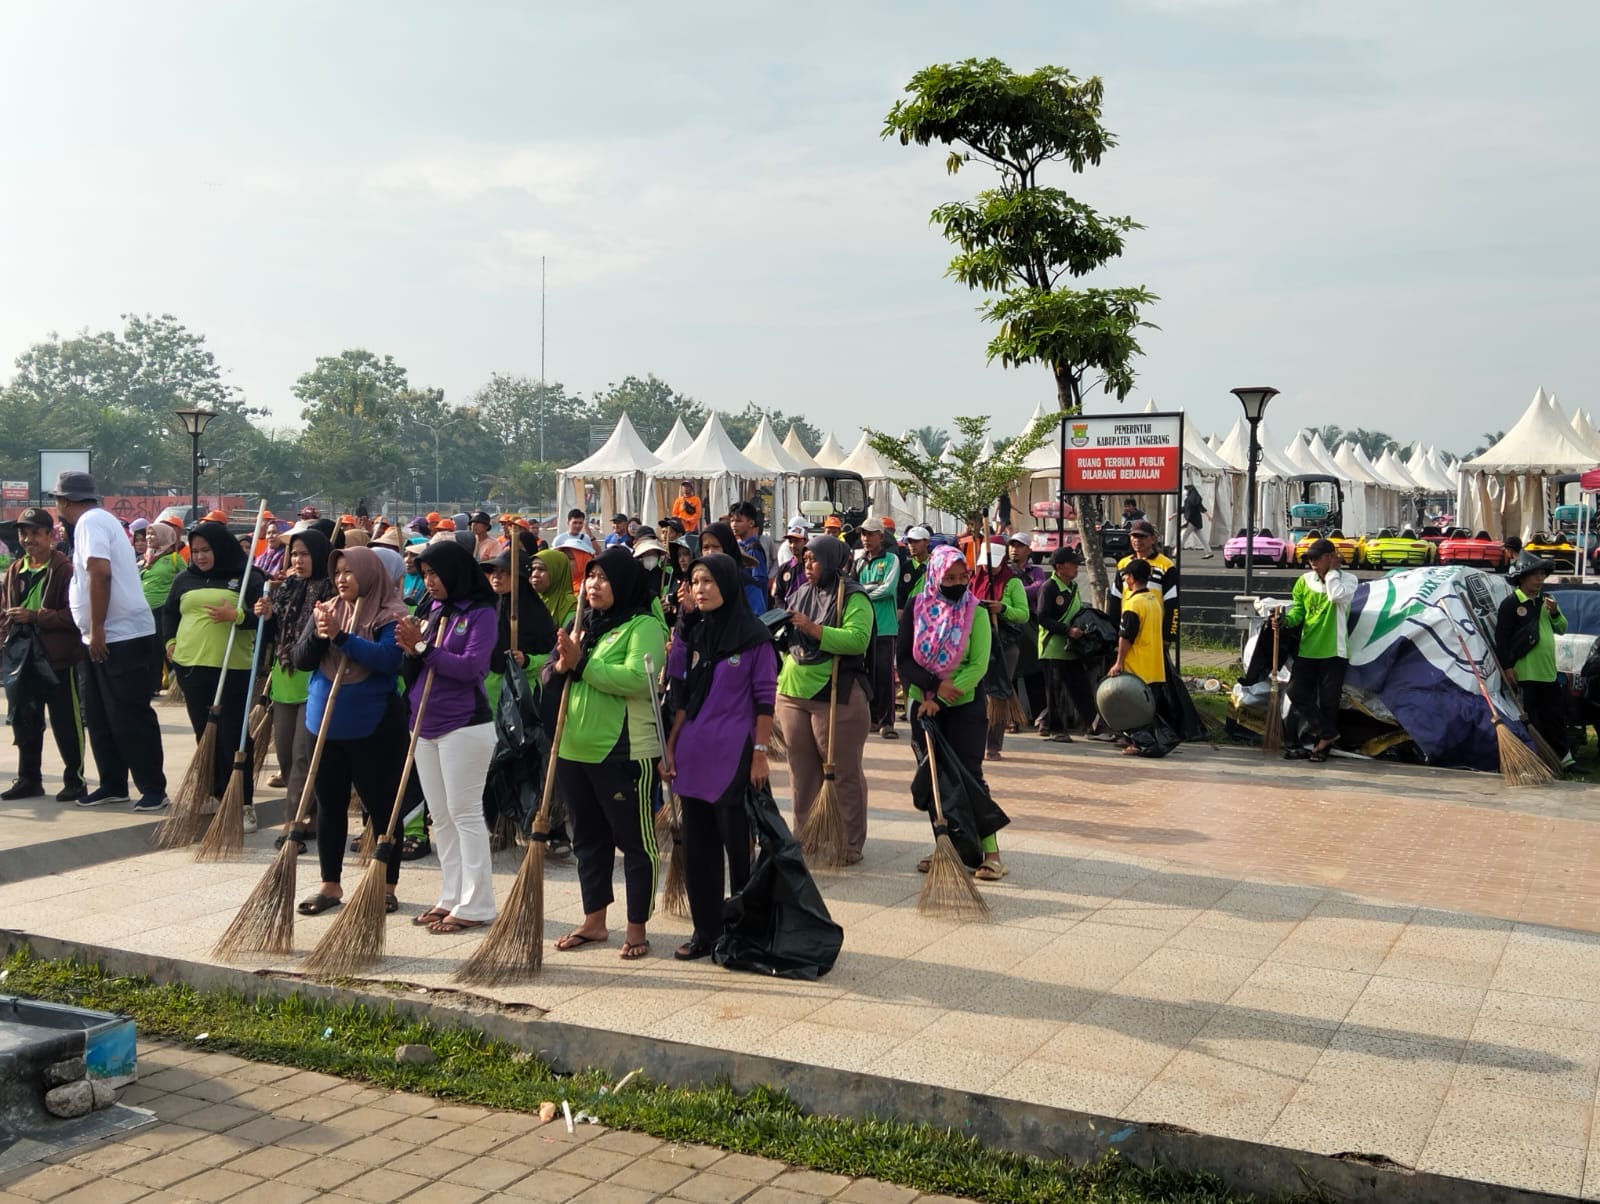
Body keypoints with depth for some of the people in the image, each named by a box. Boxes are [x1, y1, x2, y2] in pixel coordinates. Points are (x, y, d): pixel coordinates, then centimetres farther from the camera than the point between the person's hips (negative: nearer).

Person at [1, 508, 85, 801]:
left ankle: (74, 780, 12)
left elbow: (74, 614, -17)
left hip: (58, 660, -7)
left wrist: (34, 616, -21)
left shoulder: (65, 570, -10)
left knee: (66, 724, 2)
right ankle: (28, 779, 24)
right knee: (24, 722, 13)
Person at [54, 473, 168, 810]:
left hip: (122, 638, -10)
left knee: (130, 718, -6)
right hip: (101, 639, 10)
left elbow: (100, 571, -26)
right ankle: (113, 785, 20)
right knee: (99, 718, 13)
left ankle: (153, 789, 0)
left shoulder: (90, 522, -13)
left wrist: (96, 628, -24)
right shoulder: (97, 520, 18)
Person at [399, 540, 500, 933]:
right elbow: (415, 667, 13)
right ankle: (451, 897, 20)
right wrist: (410, 650, -7)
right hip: (425, 724, 7)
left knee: (465, 813, -4)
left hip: (464, 725, -7)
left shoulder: (481, 613, -7)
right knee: (440, 816, 11)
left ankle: (475, 905, 1)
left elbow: (470, 666, -17)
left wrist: (424, 647, -18)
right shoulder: (430, 609, 11)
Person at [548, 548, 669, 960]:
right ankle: (594, 922, 29)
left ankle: (637, 929, 12)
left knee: (635, 841, 2)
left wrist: (582, 664, -21)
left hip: (623, 753, -7)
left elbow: (638, 678, -25)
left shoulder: (644, 626, -9)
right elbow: (551, 676, 14)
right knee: (588, 839, 16)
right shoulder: (582, 624, 14)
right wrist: (561, 666, -8)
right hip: (574, 750, 8)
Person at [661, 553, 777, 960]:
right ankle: (706, 930, 19)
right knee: (698, 845, 9)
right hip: (693, 754, 5)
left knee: (737, 843, 1)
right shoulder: (689, 633, 7)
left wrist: (760, 753, -9)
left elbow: (765, 698, -6)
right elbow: (679, 697, 11)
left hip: (734, 756, -5)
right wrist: (669, 748, 6)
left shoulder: (753, 635, -7)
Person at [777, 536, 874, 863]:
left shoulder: (853, 597, -8)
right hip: (793, 694, 7)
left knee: (843, 771, 1)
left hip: (837, 697, -7)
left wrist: (813, 629, -25)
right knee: (802, 770, 13)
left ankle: (851, 844, 8)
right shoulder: (801, 594, 14)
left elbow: (858, 639, -23)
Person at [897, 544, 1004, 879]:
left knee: (968, 775, -6)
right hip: (923, 706, 3)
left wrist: (940, 699, -20)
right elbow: (903, 658, -4)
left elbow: (978, 665, -13)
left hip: (965, 707, -3)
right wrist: (933, 683, -19)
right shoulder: (917, 607, -2)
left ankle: (990, 852, -3)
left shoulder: (974, 612, -7)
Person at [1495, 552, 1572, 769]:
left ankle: (1563, 755, 22)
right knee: (1529, 718, 0)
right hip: (1524, 673, -6)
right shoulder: (1511, 603, -9)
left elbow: (1562, 629, 16)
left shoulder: (1546, 600, 12)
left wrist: (1555, 613, -5)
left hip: (1548, 671, 6)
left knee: (1554, 716, 13)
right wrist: (1506, 667, -15)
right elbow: (1501, 637, -12)